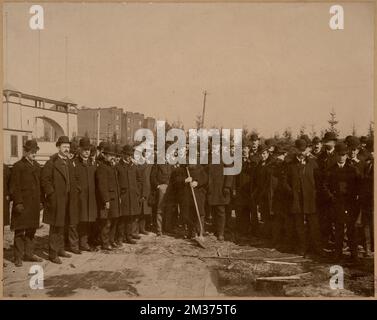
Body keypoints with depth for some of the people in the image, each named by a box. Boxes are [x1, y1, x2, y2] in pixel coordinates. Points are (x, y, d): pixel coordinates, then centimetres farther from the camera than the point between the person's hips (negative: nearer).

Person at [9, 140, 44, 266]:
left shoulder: (37, 166, 14)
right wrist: (18, 202, -15)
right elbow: (14, 186, -9)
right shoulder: (18, 166, -6)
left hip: (35, 204, 6)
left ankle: (29, 254, 25)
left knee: (31, 230, 14)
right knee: (20, 231, 2)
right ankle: (18, 257, 12)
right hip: (22, 204, -6)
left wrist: (41, 201, 11)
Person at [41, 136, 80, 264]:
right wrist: (52, 194, -16)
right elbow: (44, 180, -13)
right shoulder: (51, 163, -8)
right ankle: (53, 253, 9)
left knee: (66, 225, 13)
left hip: (69, 201, 7)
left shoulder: (70, 163, 14)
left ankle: (60, 249, 26)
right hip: (57, 201, -7)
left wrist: (75, 190, 10)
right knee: (56, 227, -1)